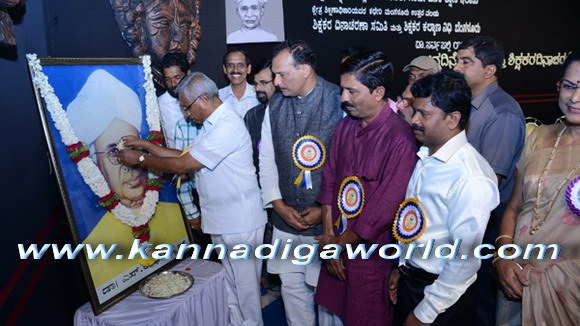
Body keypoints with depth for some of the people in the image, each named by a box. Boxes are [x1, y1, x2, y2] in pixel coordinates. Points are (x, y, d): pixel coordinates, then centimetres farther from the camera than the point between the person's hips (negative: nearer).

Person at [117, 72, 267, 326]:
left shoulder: (227, 126, -22)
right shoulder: (211, 124, 13)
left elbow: (183, 165, -21)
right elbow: (186, 156, 14)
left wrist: (139, 160, -10)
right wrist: (146, 145, 9)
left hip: (241, 223, -10)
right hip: (221, 220, 10)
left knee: (245, 285, 7)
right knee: (231, 282, 20)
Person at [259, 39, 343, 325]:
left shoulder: (339, 102, -14)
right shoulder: (275, 106, 2)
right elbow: (266, 159, 8)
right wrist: (279, 205, -1)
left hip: (327, 220, -4)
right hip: (286, 220, 5)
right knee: (292, 287, 16)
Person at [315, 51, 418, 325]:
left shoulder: (399, 139, -22)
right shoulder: (344, 127, 0)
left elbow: (385, 208, -21)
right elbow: (329, 183, 3)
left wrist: (341, 242, -10)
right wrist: (329, 237, -3)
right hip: (336, 249, 6)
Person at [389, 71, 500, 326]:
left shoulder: (471, 179, -25)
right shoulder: (425, 157, -1)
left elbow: (465, 260, -23)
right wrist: (402, 267, 15)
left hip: (443, 294, -7)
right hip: (409, 279, 7)